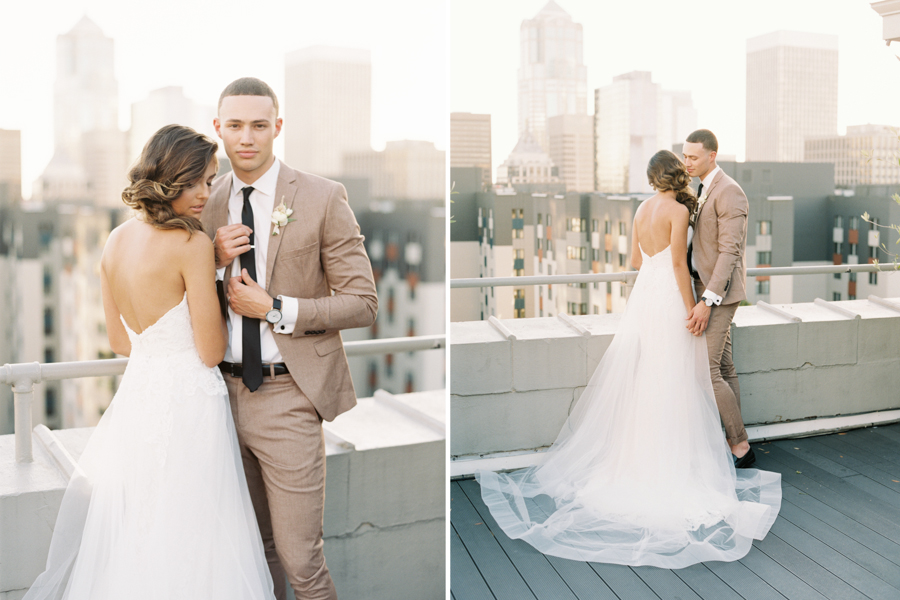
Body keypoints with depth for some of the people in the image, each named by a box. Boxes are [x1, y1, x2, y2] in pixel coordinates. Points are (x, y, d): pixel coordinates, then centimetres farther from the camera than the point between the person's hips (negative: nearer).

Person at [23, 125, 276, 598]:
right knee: (185, 546, 5)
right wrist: (216, 278, 0)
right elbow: (211, 352, -12)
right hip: (187, 404, -7)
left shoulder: (116, 240, 6)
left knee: (128, 540, 19)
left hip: (134, 399, 7)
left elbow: (120, 341, 14)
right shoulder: (192, 244, -16)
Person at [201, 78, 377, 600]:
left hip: (289, 400, -5)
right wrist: (214, 259, -7)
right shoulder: (206, 202, 5)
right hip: (224, 393, 5)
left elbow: (363, 302, -9)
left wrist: (274, 310, -16)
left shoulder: (322, 198, -9)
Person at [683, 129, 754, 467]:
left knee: (706, 371, -10)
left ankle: (741, 448, 1)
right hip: (705, 287, 10)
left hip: (719, 292, -10)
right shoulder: (703, 190, 15)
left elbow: (729, 252, -21)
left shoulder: (729, 193, -16)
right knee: (723, 369, 12)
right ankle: (735, 442, 19)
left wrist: (707, 302, -26)